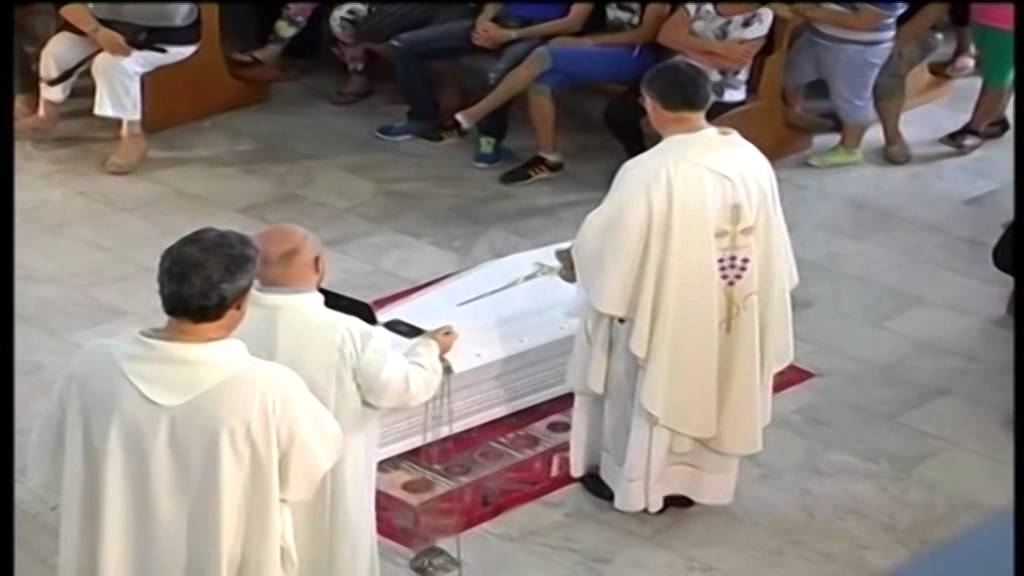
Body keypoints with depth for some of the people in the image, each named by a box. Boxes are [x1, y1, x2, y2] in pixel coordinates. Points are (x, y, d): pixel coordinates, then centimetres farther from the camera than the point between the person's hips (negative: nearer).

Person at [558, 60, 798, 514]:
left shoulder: (648, 172, -27)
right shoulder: (751, 160, -9)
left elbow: (609, 243, -15)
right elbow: (769, 245, 2)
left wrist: (574, 262, 6)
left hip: (664, 314, -5)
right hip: (729, 315, 6)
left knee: (652, 391, 17)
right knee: (709, 389, 23)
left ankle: (633, 480, 34)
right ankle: (695, 479, 40)